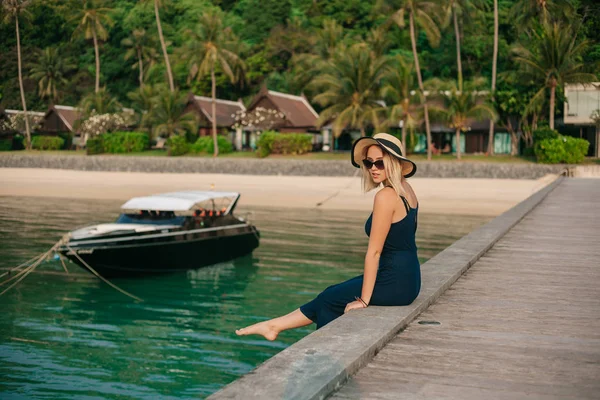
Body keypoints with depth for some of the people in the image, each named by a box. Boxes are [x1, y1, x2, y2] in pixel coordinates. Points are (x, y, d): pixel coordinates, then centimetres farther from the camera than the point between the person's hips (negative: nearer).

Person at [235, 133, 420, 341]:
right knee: (332, 295, 16)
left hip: (394, 284, -9)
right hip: (408, 279, 9)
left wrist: (364, 300, -12)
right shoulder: (406, 190, 9)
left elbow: (374, 251, -18)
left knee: (328, 299, 8)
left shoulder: (385, 196, -19)